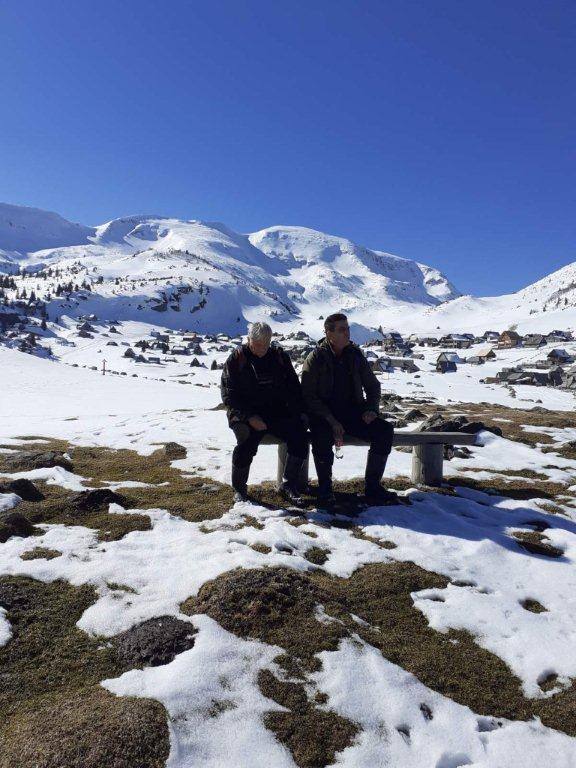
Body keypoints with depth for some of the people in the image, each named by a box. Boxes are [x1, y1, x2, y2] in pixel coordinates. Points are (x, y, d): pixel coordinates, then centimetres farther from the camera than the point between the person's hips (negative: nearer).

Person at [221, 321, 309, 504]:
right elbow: (228, 395, -6)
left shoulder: (280, 357, 11)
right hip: (246, 415, -3)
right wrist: (250, 417, -19)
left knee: (300, 435, -22)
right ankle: (239, 489, -5)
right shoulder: (236, 359, 0)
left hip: (277, 412, 3)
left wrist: (301, 412, -1)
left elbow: (293, 388, 15)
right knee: (247, 441, -32)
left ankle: (288, 485, -3)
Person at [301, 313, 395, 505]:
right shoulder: (315, 358, -4)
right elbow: (309, 396, -9)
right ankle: (325, 489, -14)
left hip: (353, 413, 4)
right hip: (324, 415, -4)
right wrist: (332, 421, -20)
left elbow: (373, 385, 17)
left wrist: (371, 409, -2)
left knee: (385, 430, -19)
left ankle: (372, 487, -10)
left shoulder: (355, 355, 7)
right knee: (322, 435, -36)